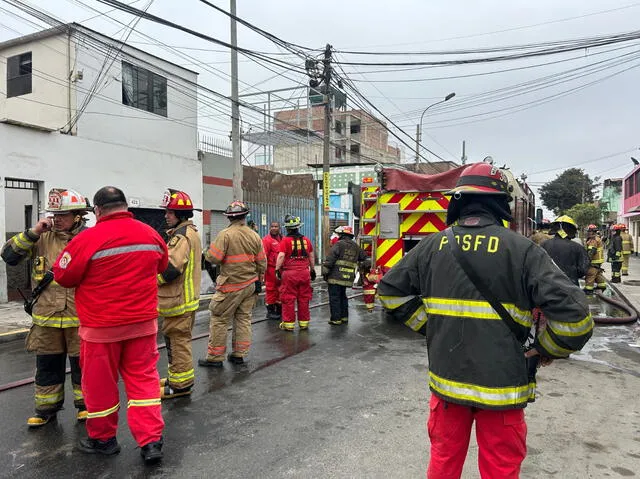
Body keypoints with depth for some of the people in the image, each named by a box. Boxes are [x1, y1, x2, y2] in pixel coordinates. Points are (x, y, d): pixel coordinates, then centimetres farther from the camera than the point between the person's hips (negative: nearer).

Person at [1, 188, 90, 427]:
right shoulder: (42, 238, 2)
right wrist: (32, 233, -15)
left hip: (80, 317, -3)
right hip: (46, 317, 3)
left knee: (82, 363, 11)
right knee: (47, 365, 15)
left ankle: (85, 404, 30)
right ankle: (46, 407, 32)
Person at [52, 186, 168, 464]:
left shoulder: (87, 239, -16)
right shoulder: (150, 234, -2)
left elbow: (64, 277, -5)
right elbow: (161, 267, 15)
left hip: (102, 326, -3)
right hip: (143, 322, 4)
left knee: (100, 383, 14)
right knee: (143, 378, 12)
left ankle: (102, 439, 33)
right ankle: (151, 441, 12)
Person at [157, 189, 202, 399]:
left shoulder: (183, 236, -19)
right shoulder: (189, 232, 15)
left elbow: (170, 269, -25)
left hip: (179, 300, -10)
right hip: (181, 296, 10)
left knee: (178, 340, 0)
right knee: (176, 339, 20)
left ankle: (180, 384, 10)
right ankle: (176, 376, 33)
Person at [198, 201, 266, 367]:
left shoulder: (225, 234, -13)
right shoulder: (254, 236, 4)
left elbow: (213, 257, -17)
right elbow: (262, 262, 8)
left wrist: (206, 253, 6)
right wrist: (257, 280, 22)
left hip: (231, 285, -6)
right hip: (250, 285, 6)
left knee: (219, 320, 4)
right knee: (244, 319, 13)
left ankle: (215, 357, 9)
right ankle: (239, 354, 20)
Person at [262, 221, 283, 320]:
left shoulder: (282, 239, 14)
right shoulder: (266, 240, -8)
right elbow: (264, 256, -13)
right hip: (271, 269, -7)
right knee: (271, 290, 0)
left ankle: (279, 310, 26)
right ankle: (270, 311, 10)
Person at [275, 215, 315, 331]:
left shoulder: (286, 240, -6)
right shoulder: (306, 240, 8)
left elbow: (281, 256, -14)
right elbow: (311, 257, 15)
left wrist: (277, 269, -5)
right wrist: (312, 270, 25)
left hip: (289, 273, -4)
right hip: (304, 272, 4)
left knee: (288, 299, 4)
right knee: (304, 299, 11)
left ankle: (288, 323, 9)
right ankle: (304, 322, 18)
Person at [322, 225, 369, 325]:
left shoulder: (339, 244, -7)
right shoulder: (355, 247, 14)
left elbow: (330, 259, -14)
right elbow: (365, 258, 23)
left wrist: (325, 272, -11)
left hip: (336, 277, -7)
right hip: (347, 278, 7)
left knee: (334, 298, 0)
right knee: (342, 296, 20)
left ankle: (336, 319, 2)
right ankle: (344, 317, 24)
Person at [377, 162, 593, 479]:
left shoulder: (432, 246, -3)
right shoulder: (521, 249, -12)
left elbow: (389, 291, 4)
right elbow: (572, 313, -17)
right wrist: (548, 349, 1)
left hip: (446, 380, 3)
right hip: (501, 385, -2)